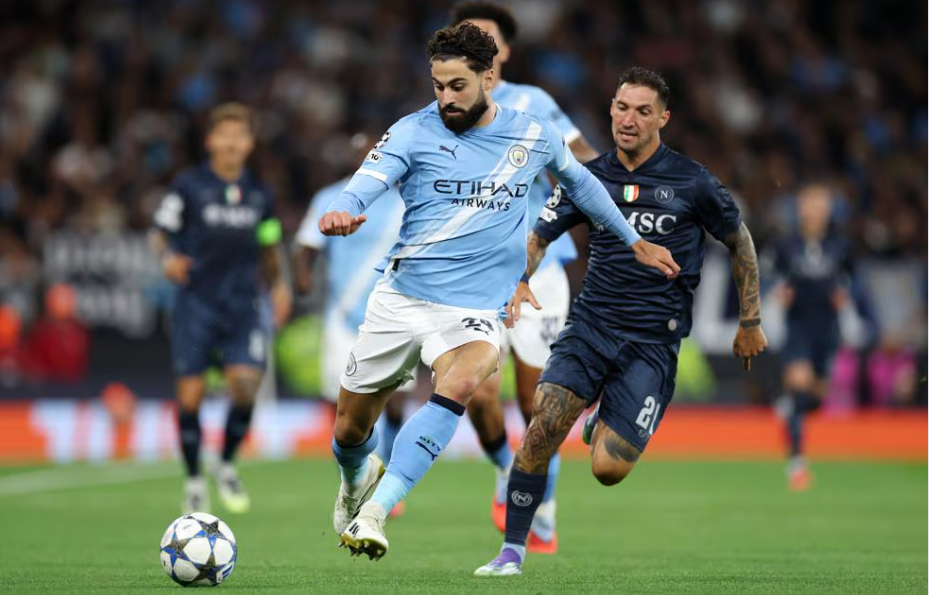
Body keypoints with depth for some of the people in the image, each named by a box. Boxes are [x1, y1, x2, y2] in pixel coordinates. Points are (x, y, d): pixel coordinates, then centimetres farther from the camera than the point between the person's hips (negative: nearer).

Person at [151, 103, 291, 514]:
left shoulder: (259, 194, 10)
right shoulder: (189, 186, -1)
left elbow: (269, 249, 21)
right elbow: (160, 233, 1)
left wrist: (277, 284, 5)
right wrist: (168, 257, -20)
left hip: (243, 306, 2)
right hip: (196, 304, -2)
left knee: (245, 385, -15)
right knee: (190, 395, -6)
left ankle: (227, 468, 9)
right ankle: (194, 481, 12)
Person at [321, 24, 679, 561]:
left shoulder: (533, 135, 3)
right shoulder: (415, 132, -5)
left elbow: (579, 180, 23)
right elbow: (370, 179, -22)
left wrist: (634, 241, 28)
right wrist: (343, 211, -46)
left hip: (474, 309, -1)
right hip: (401, 296, 1)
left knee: (460, 384, -34)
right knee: (351, 430, 9)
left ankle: (374, 511, -35)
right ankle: (358, 477, 48)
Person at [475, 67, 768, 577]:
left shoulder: (691, 181, -3)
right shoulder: (590, 177, 5)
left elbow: (739, 242, 10)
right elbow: (539, 236, 10)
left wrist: (750, 322, 13)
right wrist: (521, 282, -11)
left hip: (654, 341, -2)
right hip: (590, 324, 2)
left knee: (607, 469, -11)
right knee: (544, 425, -21)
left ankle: (608, 428, 27)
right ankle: (512, 550, -9)